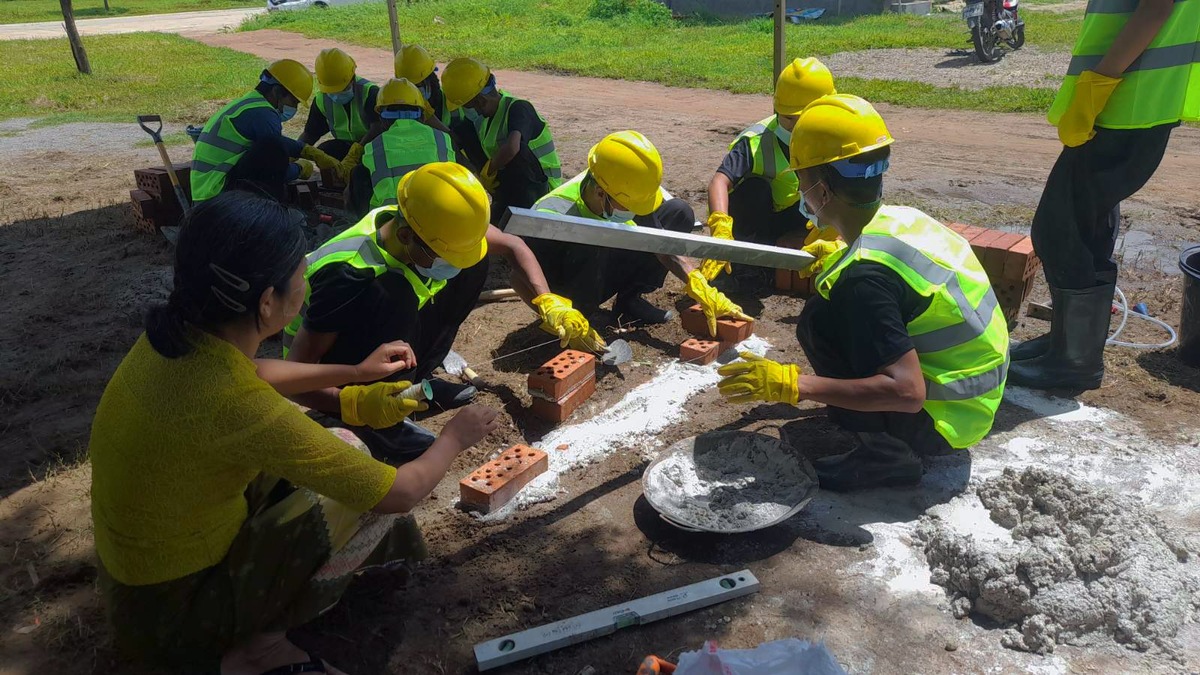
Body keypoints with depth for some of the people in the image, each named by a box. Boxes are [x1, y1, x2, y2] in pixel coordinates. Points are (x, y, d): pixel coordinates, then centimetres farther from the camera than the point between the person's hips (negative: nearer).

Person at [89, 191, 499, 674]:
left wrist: (355, 373, 13)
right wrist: (455, 437, -5)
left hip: (134, 566, 7)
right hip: (169, 608, -7)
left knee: (343, 451, 12)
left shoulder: (178, 332, -12)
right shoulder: (239, 407, -35)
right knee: (373, 496, -5)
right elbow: (401, 493, -24)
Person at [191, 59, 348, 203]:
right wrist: (300, 169, 7)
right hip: (219, 191, -10)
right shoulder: (262, 114, -15)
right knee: (274, 150, -26)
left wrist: (313, 154, 17)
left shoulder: (248, 103, 15)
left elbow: (282, 142, 24)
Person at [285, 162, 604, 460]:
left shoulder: (434, 232, -19)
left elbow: (511, 246, -8)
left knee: (475, 262, -9)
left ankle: (415, 380, 4)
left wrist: (549, 303, -21)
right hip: (331, 370, -7)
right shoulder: (349, 277, -37)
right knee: (393, 296, -38)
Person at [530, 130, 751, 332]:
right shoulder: (554, 214, -35)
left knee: (679, 212, -7)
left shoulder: (627, 192, -19)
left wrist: (699, 286, -27)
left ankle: (630, 299, -3)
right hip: (568, 289, -5)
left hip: (603, 269, 6)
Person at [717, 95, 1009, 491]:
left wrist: (791, 385, -32)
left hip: (942, 419, -8)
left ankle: (887, 452, -6)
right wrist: (841, 257, 25)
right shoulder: (901, 218, -4)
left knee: (819, 324, -17)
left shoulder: (865, 275, -29)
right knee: (840, 307, 14)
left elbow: (906, 392, -32)